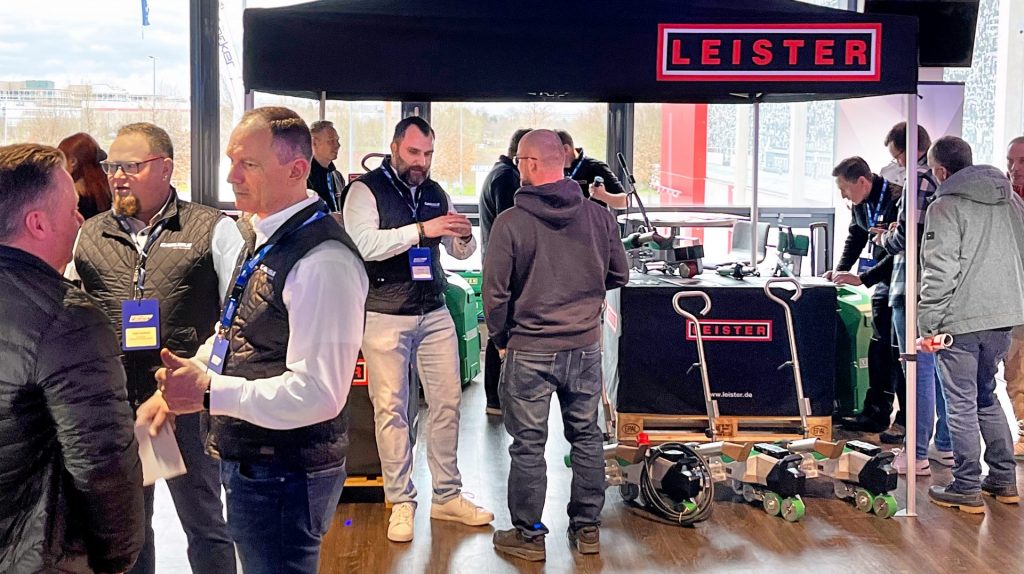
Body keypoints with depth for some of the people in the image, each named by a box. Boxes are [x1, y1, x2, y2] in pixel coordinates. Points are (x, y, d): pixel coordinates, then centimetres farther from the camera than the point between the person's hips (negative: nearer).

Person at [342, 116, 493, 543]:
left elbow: (461, 252, 15)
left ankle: (447, 496, 20)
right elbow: (363, 244, -23)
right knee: (391, 409, 1)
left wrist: (464, 236, -9)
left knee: (447, 403, 7)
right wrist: (421, 230, -28)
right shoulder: (365, 190, -6)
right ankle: (401, 503, 12)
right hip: (384, 316, -5)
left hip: (435, 314, 5)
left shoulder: (435, 193, 10)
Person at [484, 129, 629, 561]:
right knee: (586, 437, 15)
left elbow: (495, 290, -10)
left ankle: (529, 535, 17)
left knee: (528, 445, 7)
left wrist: (500, 337, 6)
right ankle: (587, 528, 25)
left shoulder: (511, 222, -13)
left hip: (529, 351, -4)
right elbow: (619, 276, 9)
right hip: (586, 347, 4)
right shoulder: (599, 217, -3)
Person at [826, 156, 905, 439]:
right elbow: (855, 237, 18)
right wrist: (840, 270, 4)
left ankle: (908, 420, -1)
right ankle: (875, 413, 14)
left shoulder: (897, 199, -24)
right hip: (885, 280, 8)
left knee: (899, 349, -7)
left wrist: (862, 278, -26)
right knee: (880, 344, 8)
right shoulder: (862, 204, 4)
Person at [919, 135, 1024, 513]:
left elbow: (939, 272, -17)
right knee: (987, 396, 20)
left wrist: (928, 324, -13)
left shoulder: (945, 207, -12)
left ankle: (966, 490, 6)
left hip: (960, 320, -7)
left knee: (962, 403, 1)